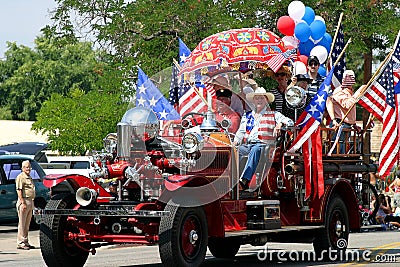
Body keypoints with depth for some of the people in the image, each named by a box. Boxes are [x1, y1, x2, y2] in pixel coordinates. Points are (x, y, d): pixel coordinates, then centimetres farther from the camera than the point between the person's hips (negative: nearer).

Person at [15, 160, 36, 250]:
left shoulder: (29, 178, 20)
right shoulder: (20, 177, -9)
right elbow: (19, 190, -16)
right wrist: (23, 203, -22)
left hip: (30, 201, 9)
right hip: (24, 201, -9)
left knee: (27, 223, 12)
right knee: (22, 223, -7)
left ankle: (25, 242, 17)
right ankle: (20, 243, -7)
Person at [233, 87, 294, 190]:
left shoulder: (273, 115, 16)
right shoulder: (247, 116, 28)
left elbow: (290, 122, 5)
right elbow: (241, 132, 22)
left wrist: (279, 124, -18)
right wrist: (236, 141, 0)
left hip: (263, 145, -3)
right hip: (247, 145, 3)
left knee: (255, 150, -40)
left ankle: (245, 179, -53)